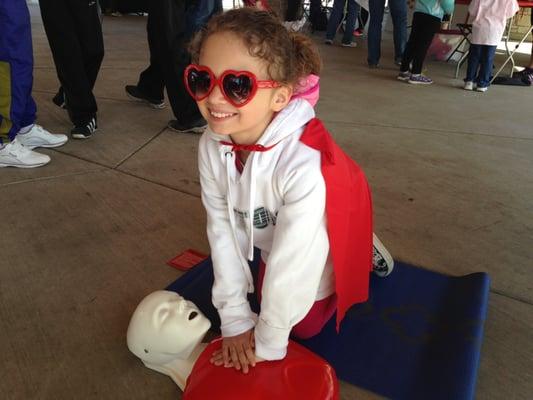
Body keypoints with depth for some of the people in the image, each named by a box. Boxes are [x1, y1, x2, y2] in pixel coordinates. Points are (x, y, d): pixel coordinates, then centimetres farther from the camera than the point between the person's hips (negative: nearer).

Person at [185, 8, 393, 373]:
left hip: (318, 251, -4)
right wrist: (234, 317, -12)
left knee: (307, 325, 15)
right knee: (266, 300, 22)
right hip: (272, 245, 5)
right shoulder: (213, 146, -25)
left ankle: (364, 253, 30)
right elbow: (222, 229, -17)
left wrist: (269, 345, -21)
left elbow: (293, 260, -34)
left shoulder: (304, 164, -44)